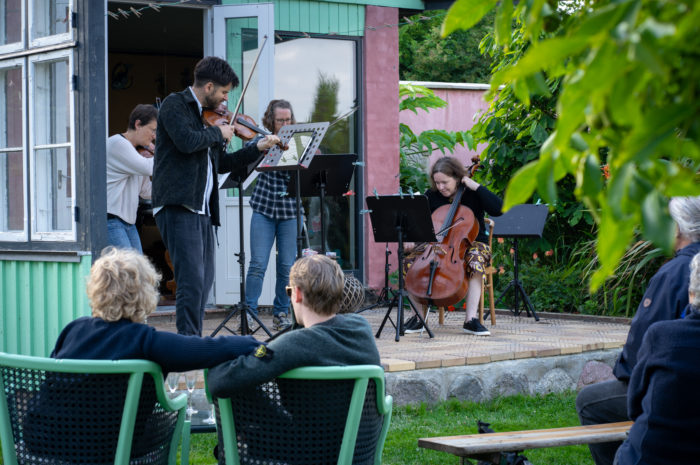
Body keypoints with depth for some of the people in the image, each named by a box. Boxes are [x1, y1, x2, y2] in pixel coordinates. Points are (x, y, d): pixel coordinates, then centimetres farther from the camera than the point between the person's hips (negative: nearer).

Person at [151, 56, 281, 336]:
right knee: (192, 279, -16)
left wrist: (258, 148, 20)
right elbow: (186, 141, -23)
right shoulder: (175, 105, -4)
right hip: (178, 207, -9)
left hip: (202, 209, 9)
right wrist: (218, 132, -7)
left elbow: (221, 164, 25)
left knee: (204, 280, 10)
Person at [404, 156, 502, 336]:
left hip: (471, 243, -3)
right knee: (412, 260, -23)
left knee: (475, 259, -38)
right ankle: (418, 317, -15)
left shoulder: (472, 193, -4)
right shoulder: (432, 195, 4)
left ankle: (471, 319, -38)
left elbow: (498, 209, -18)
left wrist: (476, 187, -19)